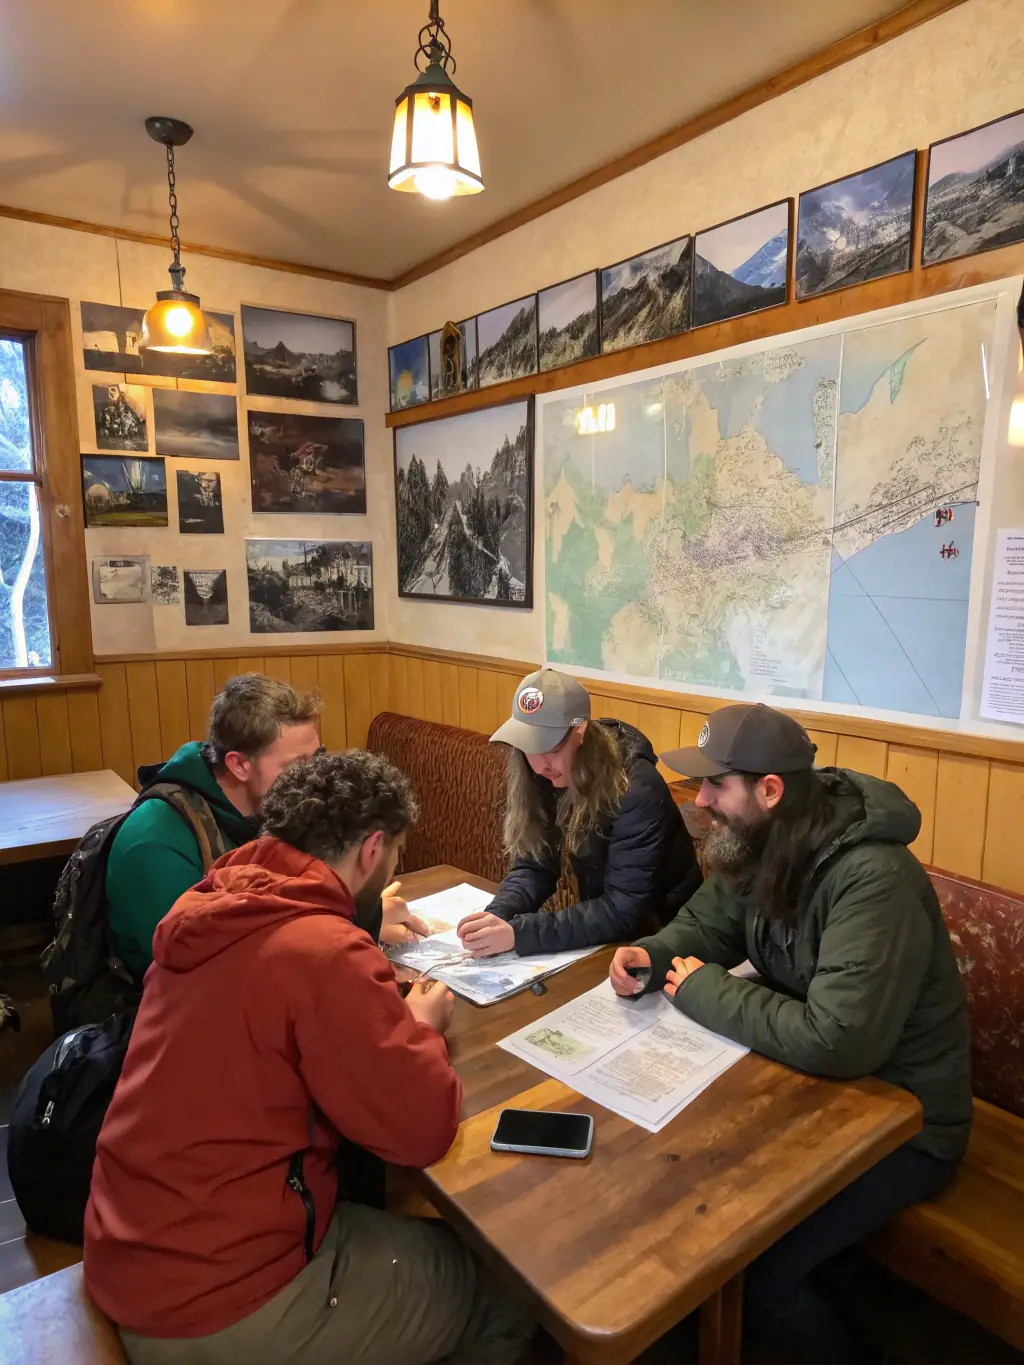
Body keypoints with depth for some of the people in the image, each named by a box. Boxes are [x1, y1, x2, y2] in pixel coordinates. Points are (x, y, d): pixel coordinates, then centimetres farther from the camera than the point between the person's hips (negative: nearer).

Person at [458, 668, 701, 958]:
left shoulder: (636, 790, -28)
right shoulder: (544, 779, -9)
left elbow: (623, 911, -30)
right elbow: (533, 867, -6)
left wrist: (518, 933, -36)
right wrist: (496, 915, -26)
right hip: (595, 925, 6)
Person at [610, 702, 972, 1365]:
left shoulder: (874, 881, -33)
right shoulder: (758, 846, -7)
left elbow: (837, 1043, -38)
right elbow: (707, 924, 7)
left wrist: (706, 991, -25)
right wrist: (652, 957, -15)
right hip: (811, 1075, 7)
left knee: (754, 1272, -12)